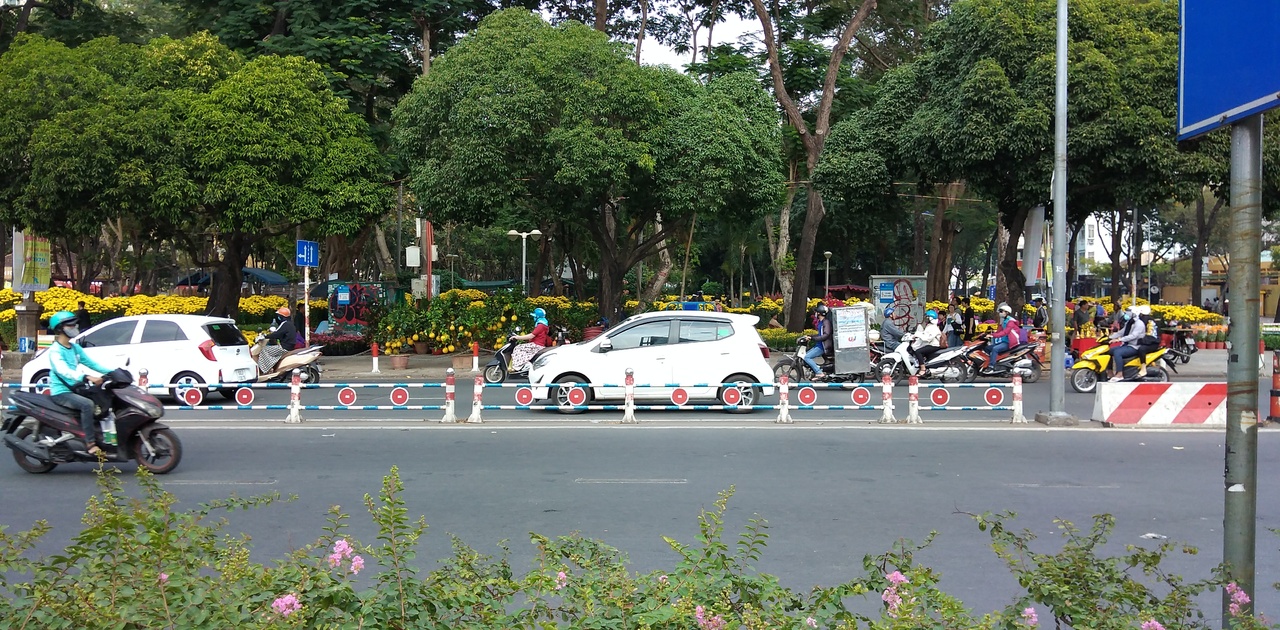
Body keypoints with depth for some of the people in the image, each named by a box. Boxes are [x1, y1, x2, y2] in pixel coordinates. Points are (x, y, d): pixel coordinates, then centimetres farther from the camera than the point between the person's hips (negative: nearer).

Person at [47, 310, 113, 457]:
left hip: (74, 389, 9)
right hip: (61, 392, -9)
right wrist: (87, 378, -46)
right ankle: (90, 444, -31)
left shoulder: (75, 348, 13)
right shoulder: (55, 351, -14)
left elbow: (91, 363, 15)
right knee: (87, 404, -32)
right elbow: (64, 371, -30)